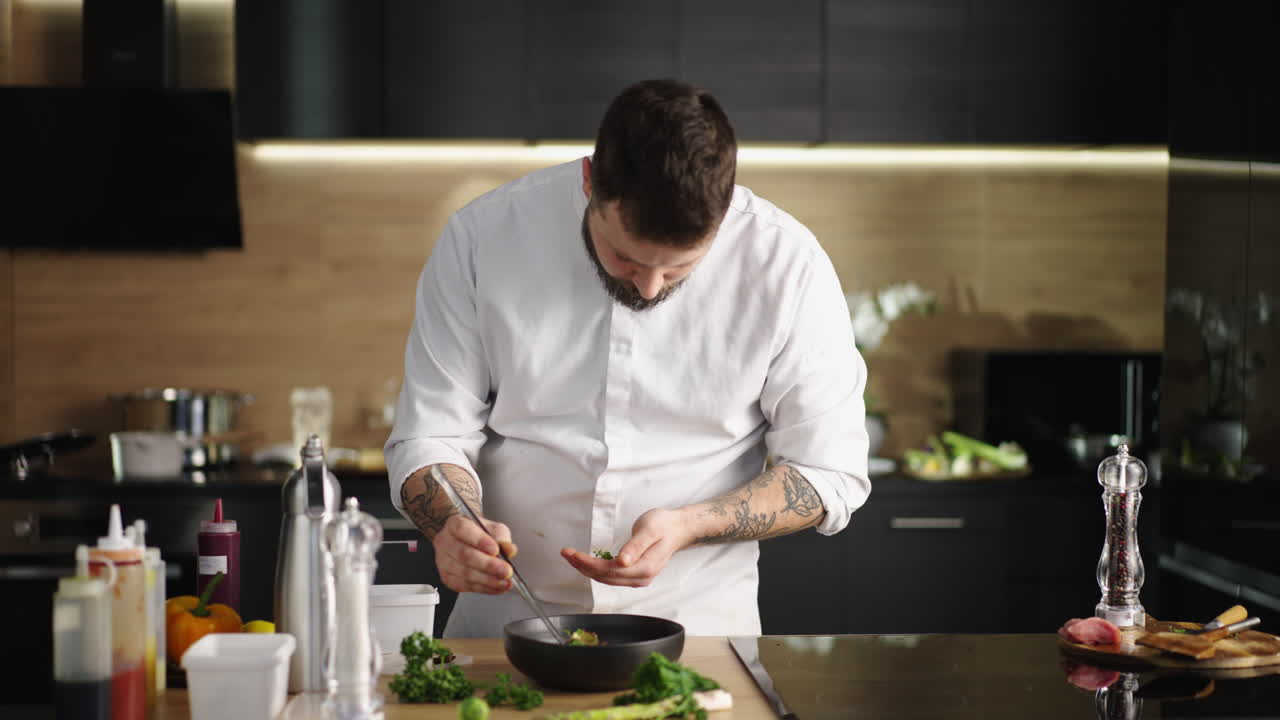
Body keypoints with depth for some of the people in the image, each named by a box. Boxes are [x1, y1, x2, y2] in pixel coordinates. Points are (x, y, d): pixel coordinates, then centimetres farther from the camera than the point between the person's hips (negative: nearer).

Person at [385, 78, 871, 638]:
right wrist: (452, 527, -25)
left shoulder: (786, 264, -11)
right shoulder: (482, 238, -9)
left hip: (697, 621, -1)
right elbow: (429, 436, -3)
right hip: (506, 624, 1)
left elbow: (830, 473, -4)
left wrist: (688, 526, -20)